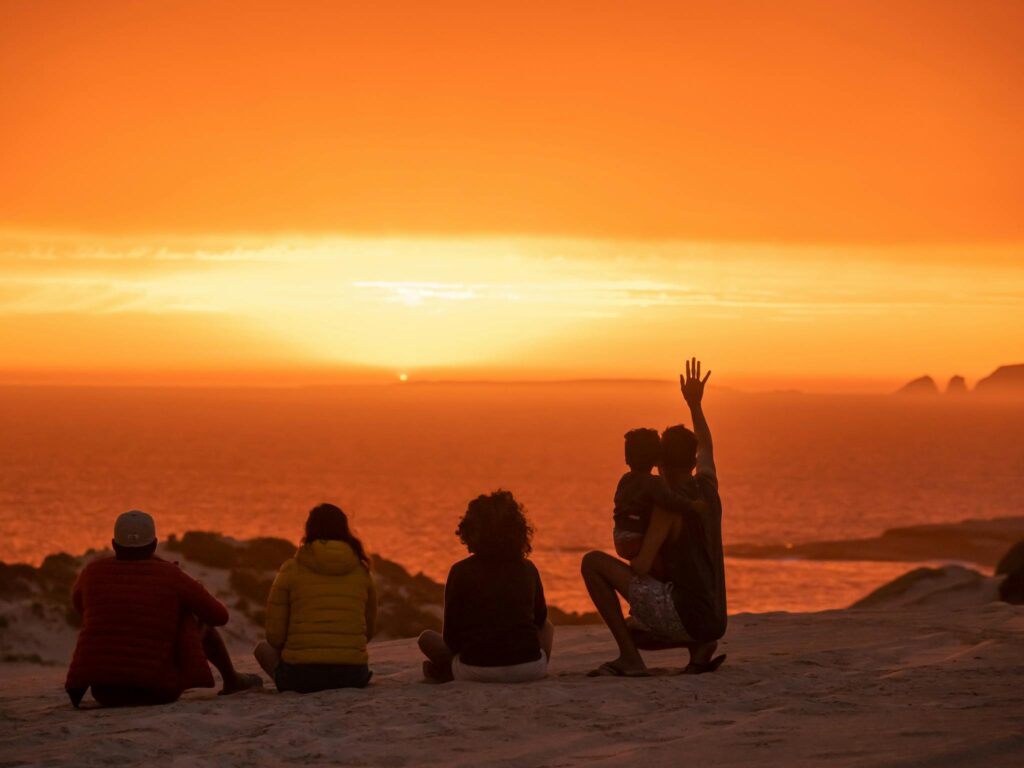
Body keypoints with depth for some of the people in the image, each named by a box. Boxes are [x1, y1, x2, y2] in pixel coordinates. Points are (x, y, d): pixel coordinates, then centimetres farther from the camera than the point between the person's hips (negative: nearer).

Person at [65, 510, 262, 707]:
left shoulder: (93, 572, 1)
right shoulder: (171, 575, -6)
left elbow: (79, 603, 26)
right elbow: (220, 616, 7)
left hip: (103, 692, 3)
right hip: (157, 692, -2)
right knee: (202, 619, 22)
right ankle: (231, 680, 44)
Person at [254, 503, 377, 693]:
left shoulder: (291, 569, -2)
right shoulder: (361, 570, 7)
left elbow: (275, 635, -2)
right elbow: (369, 630, 18)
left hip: (301, 676, -4)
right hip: (352, 676, 4)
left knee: (263, 649, 30)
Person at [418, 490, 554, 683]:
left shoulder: (461, 571, -1)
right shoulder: (528, 569, 6)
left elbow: (450, 634, 2)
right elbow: (540, 619, 21)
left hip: (477, 670, 0)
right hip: (530, 668, 1)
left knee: (428, 638, 25)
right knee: (547, 628, 34)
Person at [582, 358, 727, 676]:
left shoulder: (668, 504, -10)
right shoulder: (707, 488, 11)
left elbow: (641, 567, -16)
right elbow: (706, 448, 35)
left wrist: (630, 564, 6)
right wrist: (695, 404, 40)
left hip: (681, 611, -8)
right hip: (713, 621, 8)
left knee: (593, 562, -5)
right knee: (635, 634, 36)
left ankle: (629, 656, -9)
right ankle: (700, 646, 7)